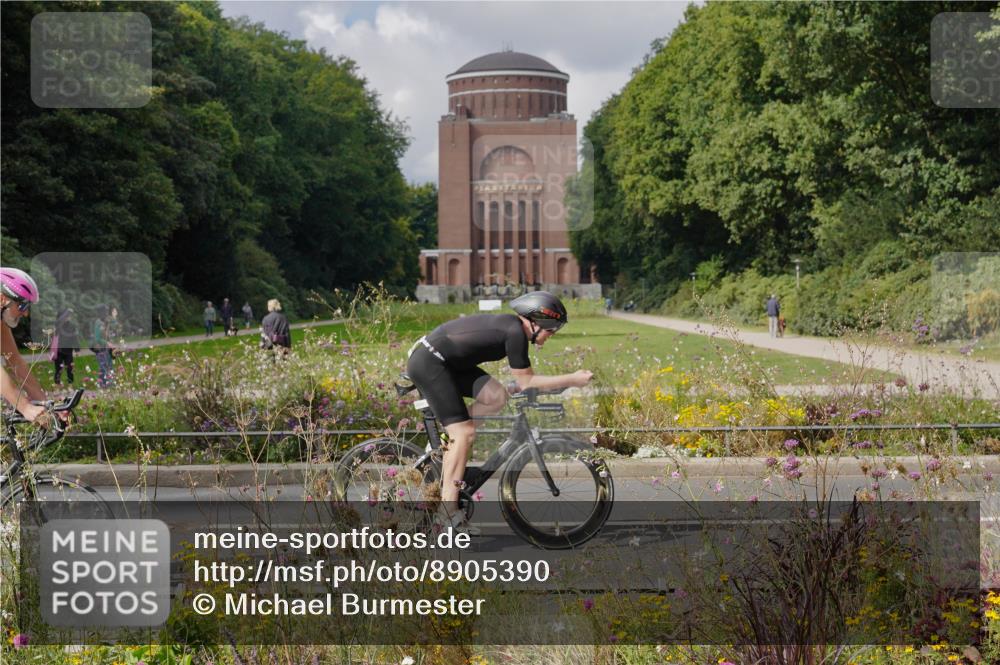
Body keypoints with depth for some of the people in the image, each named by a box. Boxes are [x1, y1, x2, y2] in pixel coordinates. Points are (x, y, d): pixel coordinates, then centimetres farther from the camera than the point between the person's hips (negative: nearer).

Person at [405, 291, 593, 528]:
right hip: (428, 363, -9)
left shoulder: (509, 325, 12)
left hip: (447, 363, 9)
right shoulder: (515, 332, -16)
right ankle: (449, 506, -8)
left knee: (497, 397, -2)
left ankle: (450, 441, 7)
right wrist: (573, 380, -7)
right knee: (465, 433, -11)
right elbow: (526, 382, -11)